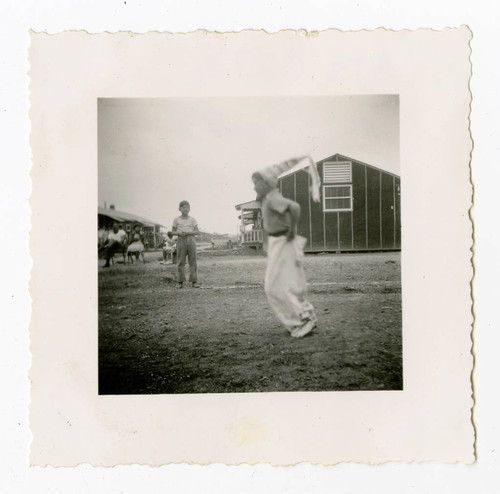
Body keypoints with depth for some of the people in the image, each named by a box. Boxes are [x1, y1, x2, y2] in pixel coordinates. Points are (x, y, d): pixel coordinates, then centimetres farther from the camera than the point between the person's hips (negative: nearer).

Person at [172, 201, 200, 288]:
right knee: (180, 261, 0)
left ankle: (194, 281, 2)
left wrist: (188, 232, -14)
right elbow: (173, 231, 8)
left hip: (191, 239, 0)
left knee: (193, 260, -1)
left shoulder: (192, 219, 5)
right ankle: (180, 281, 6)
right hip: (181, 240, 0)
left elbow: (197, 231, 1)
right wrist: (179, 233, -13)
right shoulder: (176, 219, 6)